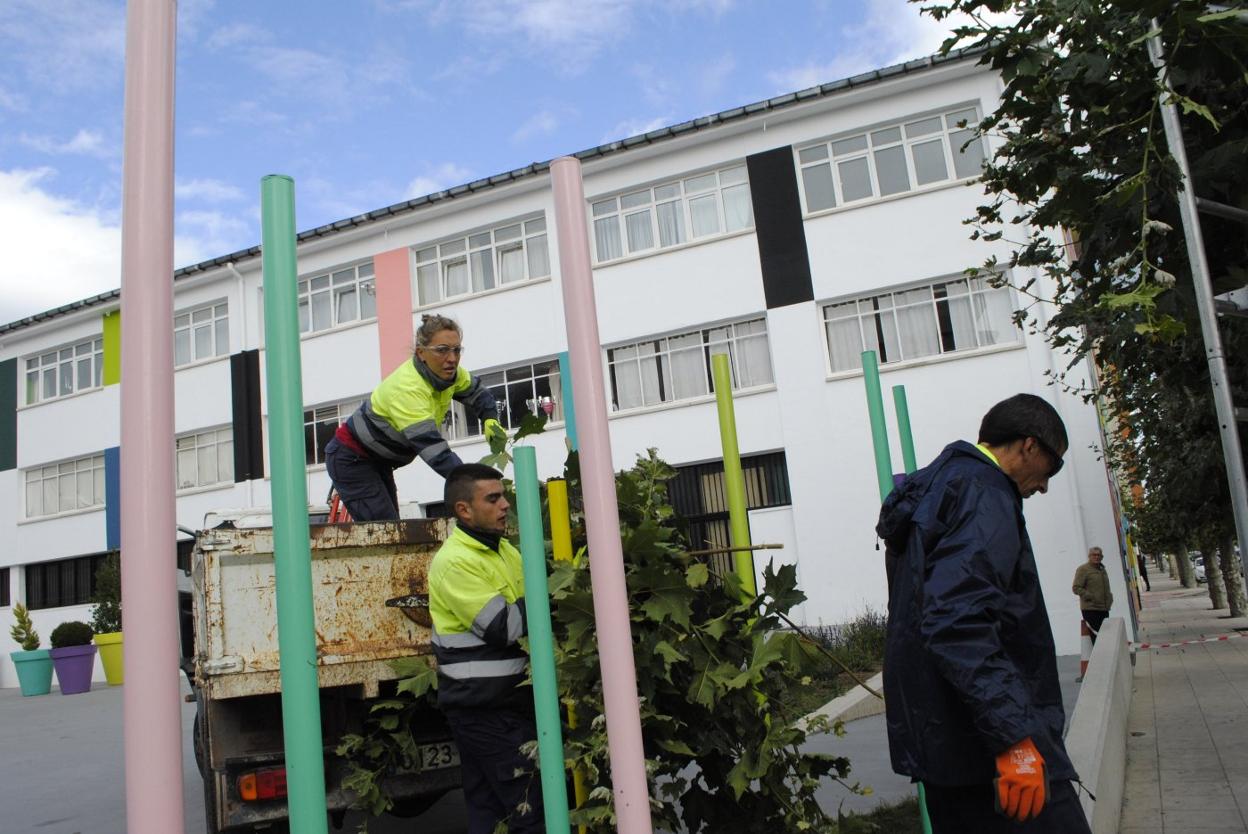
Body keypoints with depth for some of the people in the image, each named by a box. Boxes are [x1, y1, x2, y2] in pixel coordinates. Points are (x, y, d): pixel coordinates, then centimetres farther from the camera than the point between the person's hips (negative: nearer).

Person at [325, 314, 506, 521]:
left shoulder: (446, 371, -10)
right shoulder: (407, 388, -34)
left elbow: (477, 392, 9)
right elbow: (435, 451, -40)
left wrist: (490, 419, -13)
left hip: (378, 461, 9)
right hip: (350, 461, -9)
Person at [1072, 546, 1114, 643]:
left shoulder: (1103, 570, 20)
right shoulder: (1083, 569, -5)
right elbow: (1076, 588, -11)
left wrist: (1109, 597, 14)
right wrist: (1091, 597, -17)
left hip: (1104, 609, 8)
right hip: (1090, 609, -8)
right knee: (1096, 636, -12)